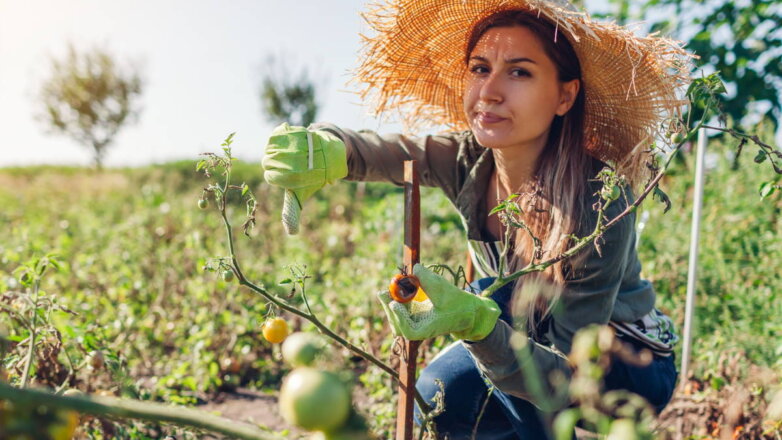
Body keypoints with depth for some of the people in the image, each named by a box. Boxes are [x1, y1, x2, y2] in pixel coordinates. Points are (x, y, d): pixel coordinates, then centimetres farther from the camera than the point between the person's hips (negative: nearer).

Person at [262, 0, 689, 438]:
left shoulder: (598, 203, -34)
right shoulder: (469, 161, -16)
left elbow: (570, 378, -32)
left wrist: (474, 322, -50)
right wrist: (324, 152, -46)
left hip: (633, 366, -5)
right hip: (537, 344, 6)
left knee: (493, 298, -28)